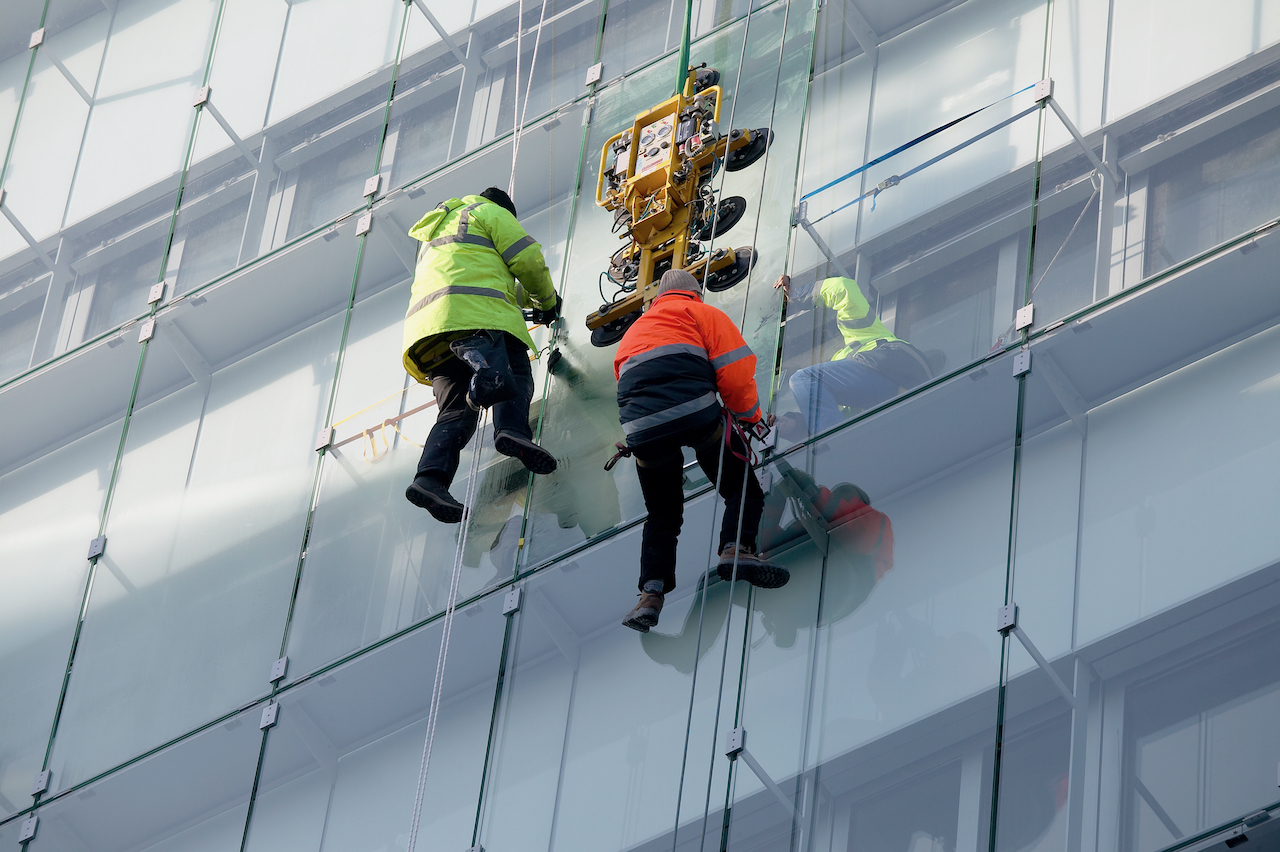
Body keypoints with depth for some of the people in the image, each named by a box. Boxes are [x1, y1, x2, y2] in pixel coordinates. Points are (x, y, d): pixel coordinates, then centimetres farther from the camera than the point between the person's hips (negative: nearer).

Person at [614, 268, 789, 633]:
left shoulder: (632, 332, 37)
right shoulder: (703, 314, 20)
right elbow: (735, 371, 7)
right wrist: (752, 417, 20)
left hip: (642, 427, 4)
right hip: (695, 413, -4)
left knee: (662, 516, 17)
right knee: (741, 488, 7)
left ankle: (651, 591, -2)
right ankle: (737, 548, -21)